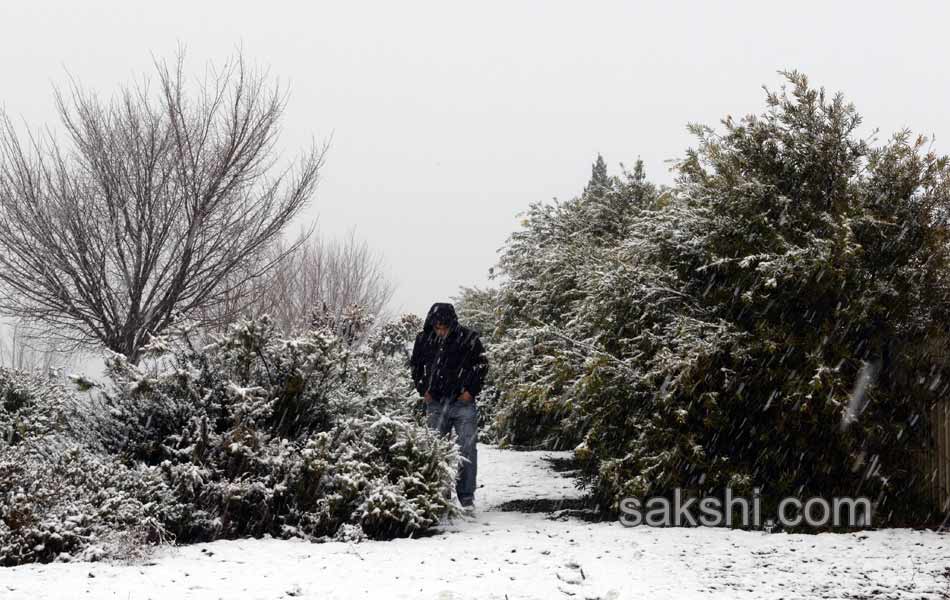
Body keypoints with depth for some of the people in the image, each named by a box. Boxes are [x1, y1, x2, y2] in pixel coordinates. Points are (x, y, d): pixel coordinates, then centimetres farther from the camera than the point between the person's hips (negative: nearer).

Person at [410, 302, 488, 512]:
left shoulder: (468, 338, -8)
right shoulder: (424, 339, 0)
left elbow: (482, 364, 2)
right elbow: (415, 365, 16)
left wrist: (471, 391, -3)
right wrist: (423, 389, 7)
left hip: (463, 402, -3)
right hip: (436, 404, 3)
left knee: (467, 450, -4)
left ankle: (466, 497, 1)